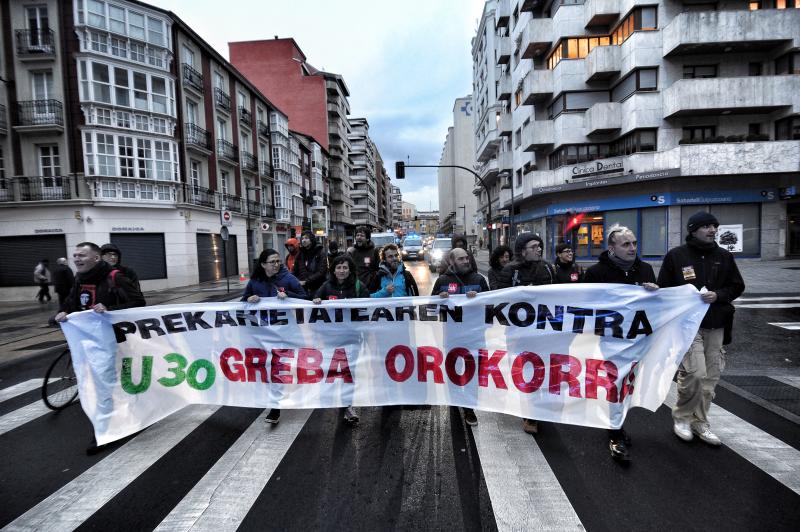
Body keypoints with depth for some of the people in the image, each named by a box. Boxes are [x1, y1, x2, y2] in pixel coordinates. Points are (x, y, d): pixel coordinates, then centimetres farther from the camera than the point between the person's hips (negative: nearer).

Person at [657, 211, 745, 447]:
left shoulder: (724, 256, 9)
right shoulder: (676, 255, -3)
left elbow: (737, 286, 13)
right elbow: (663, 289, 2)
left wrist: (718, 295, -6)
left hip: (716, 326, 5)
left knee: (710, 376, 8)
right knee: (695, 372, -13)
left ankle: (699, 421, 23)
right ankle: (681, 417, 10)